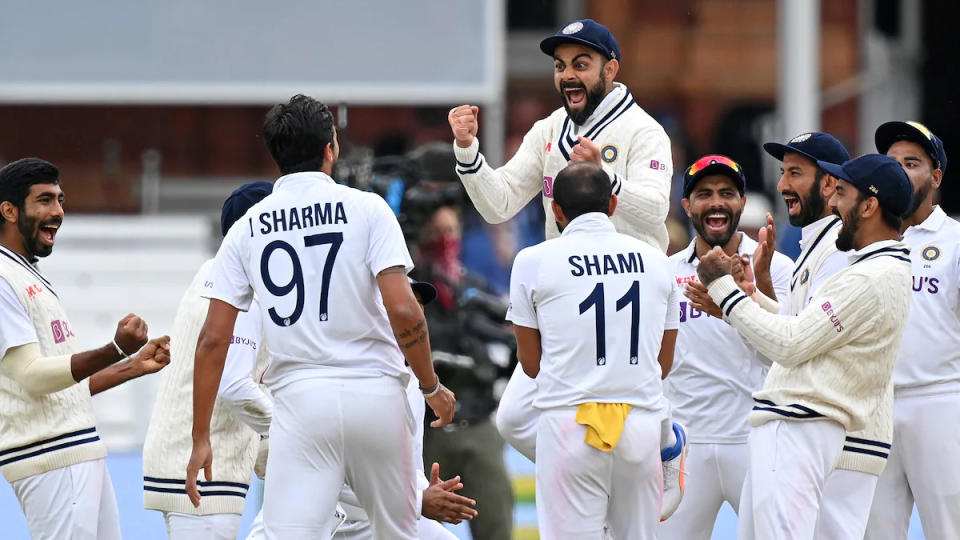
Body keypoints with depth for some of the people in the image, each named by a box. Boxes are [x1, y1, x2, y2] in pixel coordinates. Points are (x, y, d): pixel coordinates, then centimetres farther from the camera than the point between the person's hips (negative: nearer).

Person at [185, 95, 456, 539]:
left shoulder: (247, 230, 7)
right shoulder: (367, 209, 0)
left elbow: (213, 339, 4)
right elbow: (402, 310, -9)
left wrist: (201, 438, 9)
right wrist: (432, 387, 5)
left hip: (301, 398, 1)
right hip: (376, 395, -1)